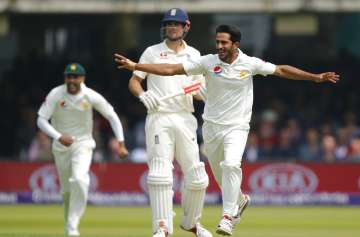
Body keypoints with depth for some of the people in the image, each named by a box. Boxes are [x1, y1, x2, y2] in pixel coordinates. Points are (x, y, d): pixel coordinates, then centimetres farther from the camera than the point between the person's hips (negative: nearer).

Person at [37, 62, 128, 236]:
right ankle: (68, 222, 35)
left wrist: (121, 144, -13)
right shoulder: (56, 95, -14)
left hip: (83, 144, -2)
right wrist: (58, 136, -32)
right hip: (61, 145, 2)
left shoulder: (91, 96, -14)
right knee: (67, 188, 9)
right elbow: (41, 120, -16)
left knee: (79, 180, -25)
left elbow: (112, 116, -6)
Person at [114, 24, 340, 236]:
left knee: (231, 165, -25)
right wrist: (135, 66, -19)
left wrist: (316, 77, -4)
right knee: (219, 173, 13)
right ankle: (240, 200, 43)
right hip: (211, 127, 3)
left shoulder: (250, 64, -8)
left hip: (237, 127, -3)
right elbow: (171, 69, -11)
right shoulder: (208, 62, -8)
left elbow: (281, 70, 0)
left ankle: (228, 216, -20)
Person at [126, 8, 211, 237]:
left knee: (197, 178, 2)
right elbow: (134, 81, 6)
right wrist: (143, 95, -15)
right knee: (160, 174, -15)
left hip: (185, 119, 3)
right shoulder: (152, 52, 7)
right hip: (159, 118, -3)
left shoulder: (194, 54, 14)